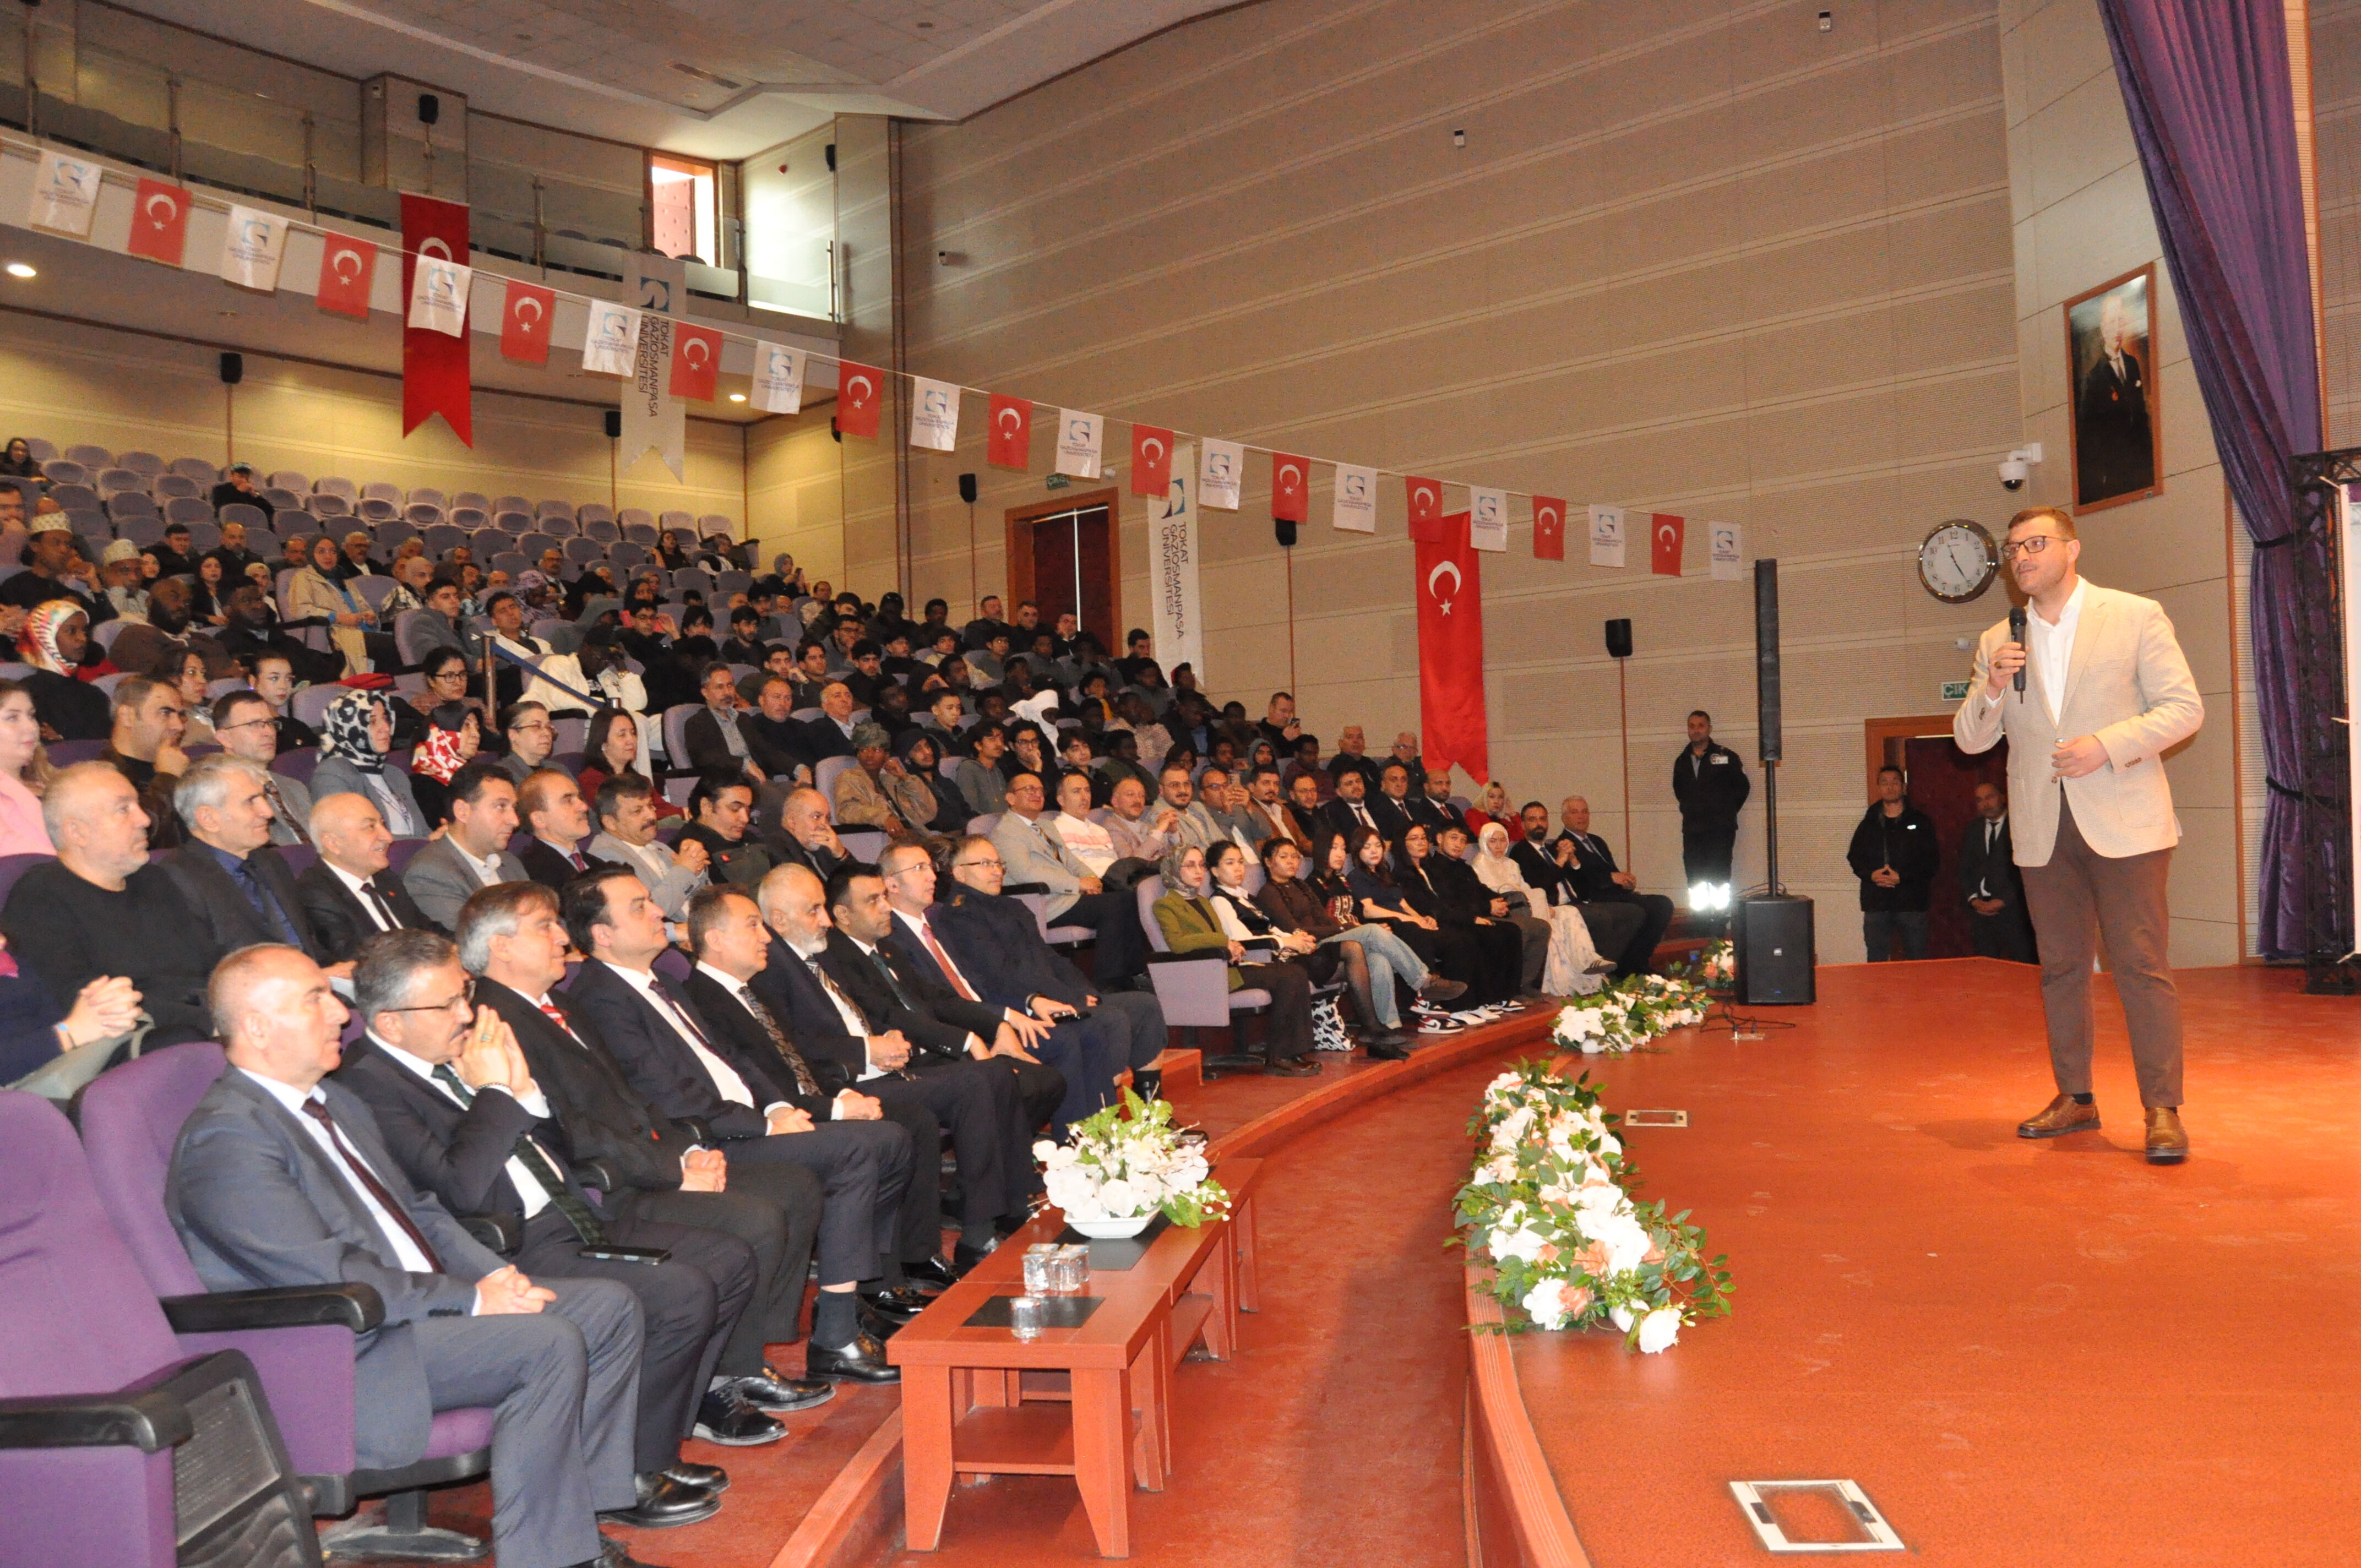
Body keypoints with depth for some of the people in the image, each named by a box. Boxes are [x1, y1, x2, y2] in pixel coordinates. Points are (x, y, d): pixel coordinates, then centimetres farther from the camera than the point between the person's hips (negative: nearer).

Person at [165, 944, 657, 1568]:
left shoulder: (335, 1101, 17)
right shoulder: (225, 1136, -15)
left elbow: (418, 1209, 20)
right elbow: (326, 1276, -22)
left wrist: (495, 1274, 1)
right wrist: (470, 1300, -18)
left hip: (426, 1300, 10)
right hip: (346, 1350, -10)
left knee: (610, 1305, 2)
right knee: (549, 1345, -26)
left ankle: (581, 1508, 8)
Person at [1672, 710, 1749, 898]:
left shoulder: (1725, 757, -1)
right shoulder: (1682, 761, 12)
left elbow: (1743, 786, 3)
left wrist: (1727, 811, 4)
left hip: (1720, 828, -5)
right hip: (1692, 829, 5)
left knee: (1718, 879, -9)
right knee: (1694, 879, 4)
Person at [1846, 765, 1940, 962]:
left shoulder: (1920, 822, 4)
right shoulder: (1869, 824, 13)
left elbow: (1932, 861, -2)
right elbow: (1854, 857, 13)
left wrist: (1902, 877, -14)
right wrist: (1871, 875, -6)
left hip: (1911, 902, -2)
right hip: (1876, 903, 2)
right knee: (1876, 963, 4)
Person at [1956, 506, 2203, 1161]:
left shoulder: (2137, 616, 1)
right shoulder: (1998, 643, 11)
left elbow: (2184, 707, -3)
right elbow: (1970, 739, 9)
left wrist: (2108, 744, -17)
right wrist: (1992, 688, -10)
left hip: (2123, 822, -4)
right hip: (2044, 830, 4)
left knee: (2141, 965, -6)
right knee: (2060, 968, 10)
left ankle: (2163, 1109, 1)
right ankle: (2075, 1098, 21)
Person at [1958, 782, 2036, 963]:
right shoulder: (1973, 831, 16)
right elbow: (1963, 871, 16)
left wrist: (2003, 900, -11)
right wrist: (1973, 899, 1)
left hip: (2011, 907, -4)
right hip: (1980, 908, 4)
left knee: (2022, 967, -9)